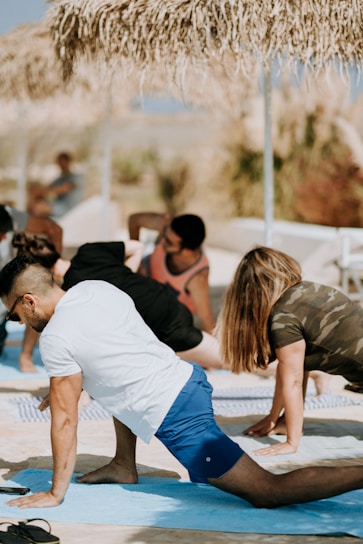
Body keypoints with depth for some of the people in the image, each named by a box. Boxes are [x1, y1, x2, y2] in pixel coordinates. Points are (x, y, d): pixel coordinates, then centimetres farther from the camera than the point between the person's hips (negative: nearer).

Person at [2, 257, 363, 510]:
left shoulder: (55, 340, -12)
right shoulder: (95, 287, 12)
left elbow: (65, 419, -10)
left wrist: (55, 494, -1)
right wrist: (62, 389, 37)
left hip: (177, 419, -9)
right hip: (190, 378, 10)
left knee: (268, 493, -10)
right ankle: (123, 468, 32)